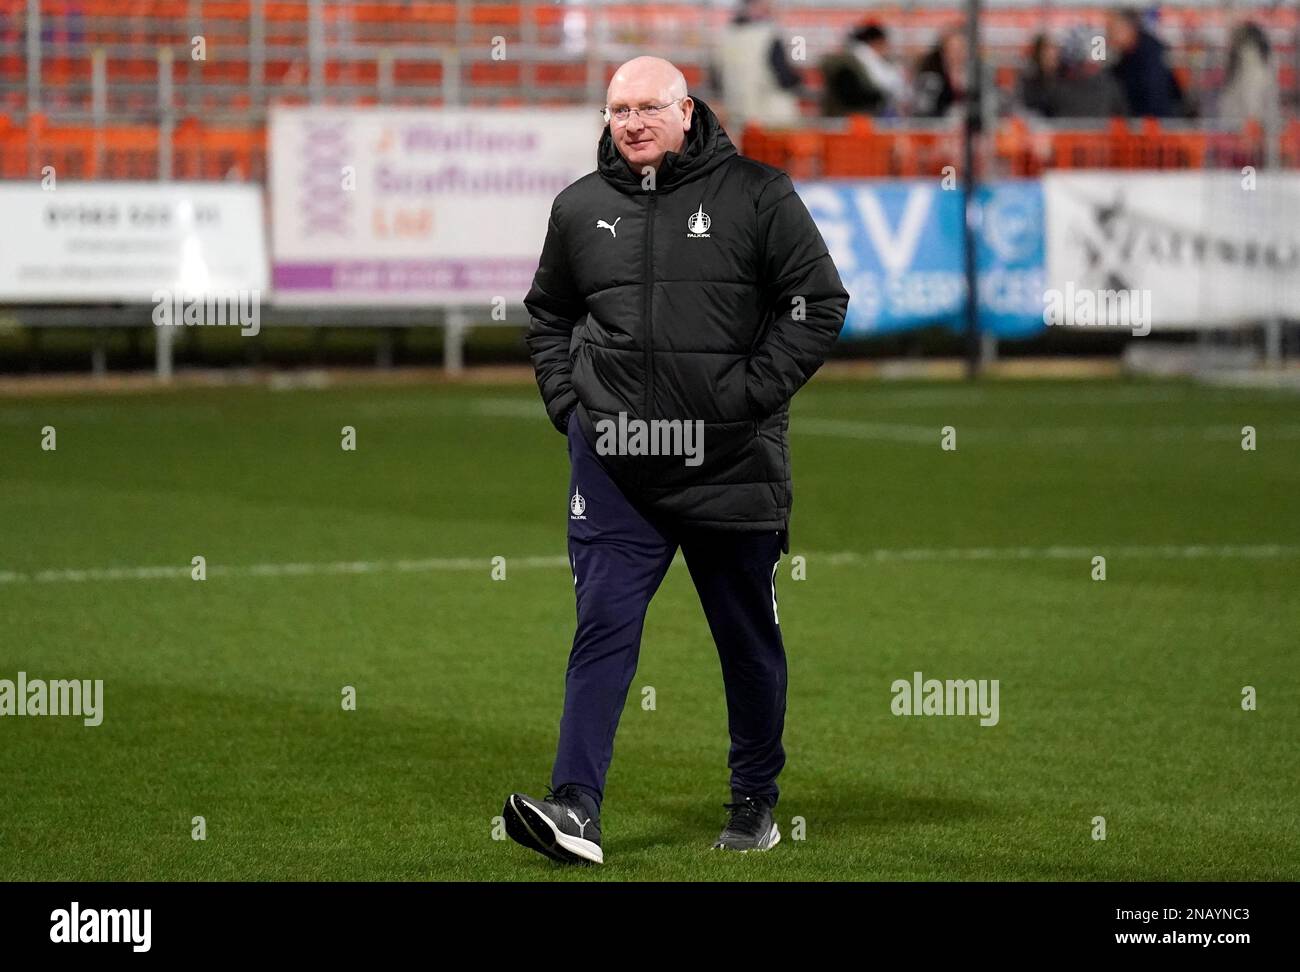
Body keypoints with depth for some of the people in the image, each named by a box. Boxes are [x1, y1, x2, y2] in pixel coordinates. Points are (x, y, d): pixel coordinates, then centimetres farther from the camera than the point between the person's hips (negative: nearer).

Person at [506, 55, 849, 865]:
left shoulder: (756, 195, -3)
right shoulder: (581, 209, 7)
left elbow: (820, 303, -3)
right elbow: (548, 315, 22)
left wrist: (752, 395, -10)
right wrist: (569, 402, 8)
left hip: (732, 465, -2)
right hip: (614, 467, 2)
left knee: (749, 640, 10)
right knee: (604, 629, -8)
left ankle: (755, 803, 24)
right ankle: (576, 809, -15)